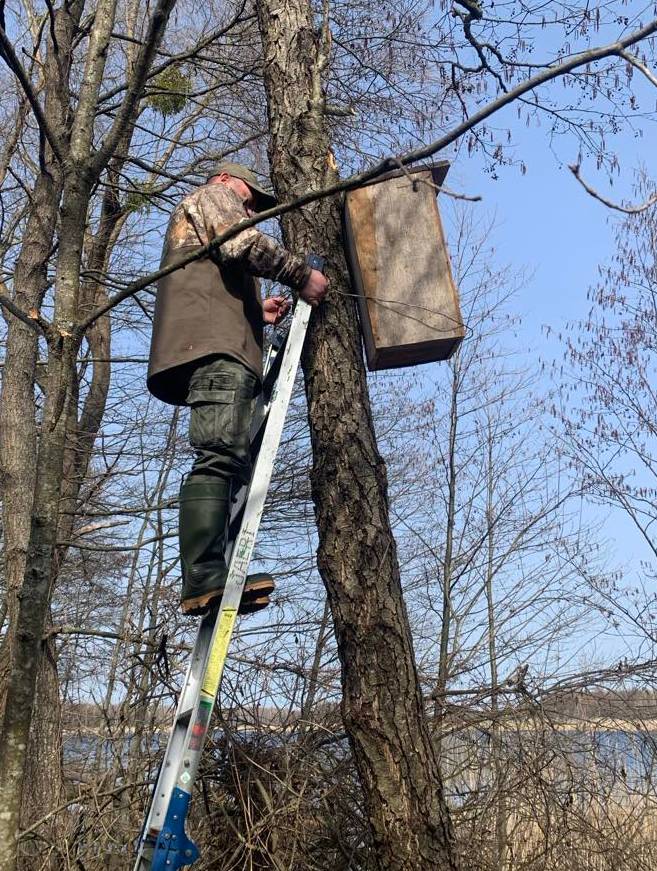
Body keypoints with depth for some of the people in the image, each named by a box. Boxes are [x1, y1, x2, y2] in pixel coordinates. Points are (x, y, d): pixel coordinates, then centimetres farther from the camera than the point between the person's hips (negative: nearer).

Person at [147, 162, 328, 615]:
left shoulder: (190, 223, 44)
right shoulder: (213, 195, 17)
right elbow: (243, 242, -5)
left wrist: (257, 312, 23)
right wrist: (302, 274, 0)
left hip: (221, 344, 10)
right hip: (215, 345, -10)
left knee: (230, 462, -2)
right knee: (220, 456, -23)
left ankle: (209, 581, -12)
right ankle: (205, 579, -35)